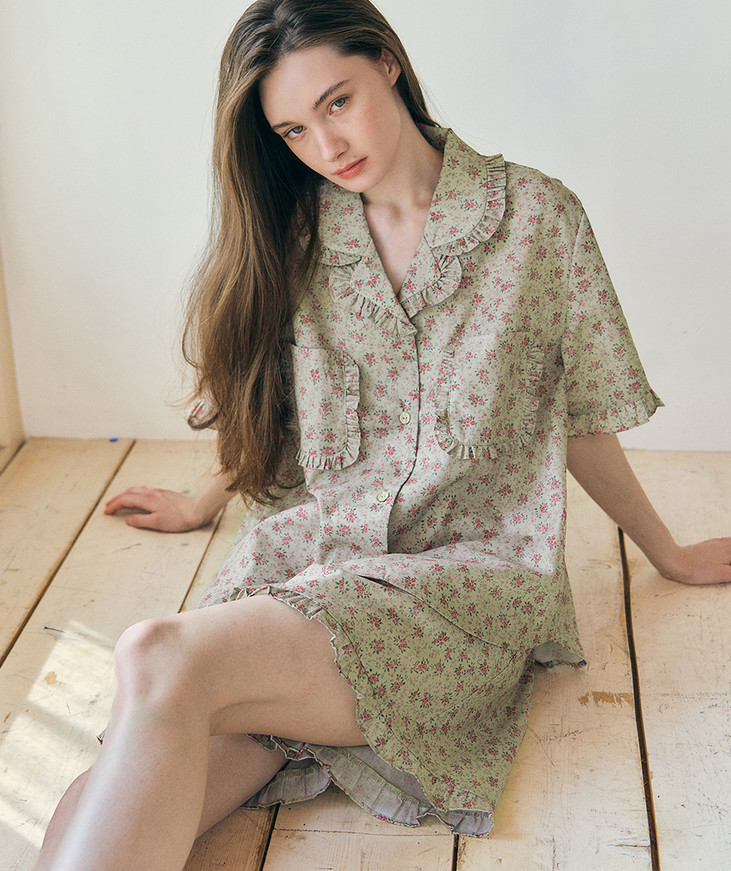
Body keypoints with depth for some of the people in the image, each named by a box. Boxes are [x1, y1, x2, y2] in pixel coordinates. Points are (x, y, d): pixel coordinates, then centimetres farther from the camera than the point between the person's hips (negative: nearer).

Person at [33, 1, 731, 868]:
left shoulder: (537, 216, 2)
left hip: (469, 575, -3)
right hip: (304, 560, 4)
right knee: (127, 797, -28)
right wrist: (204, 502, 42)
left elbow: (582, 423, 12)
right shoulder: (299, 238, 12)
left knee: (160, 661, -33)